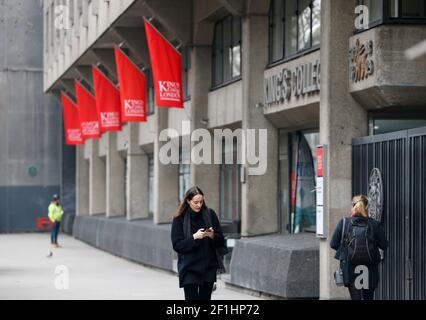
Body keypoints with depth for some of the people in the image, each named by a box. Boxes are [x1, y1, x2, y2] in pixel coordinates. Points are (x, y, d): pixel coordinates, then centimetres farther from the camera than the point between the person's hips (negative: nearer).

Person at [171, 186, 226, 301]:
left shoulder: (210, 214, 1)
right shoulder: (180, 219, -5)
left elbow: (221, 241, 4)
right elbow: (177, 245, -9)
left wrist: (212, 236, -17)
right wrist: (194, 237, -21)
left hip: (208, 267, 3)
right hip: (189, 268, -3)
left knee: (205, 298, 6)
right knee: (191, 297, -8)